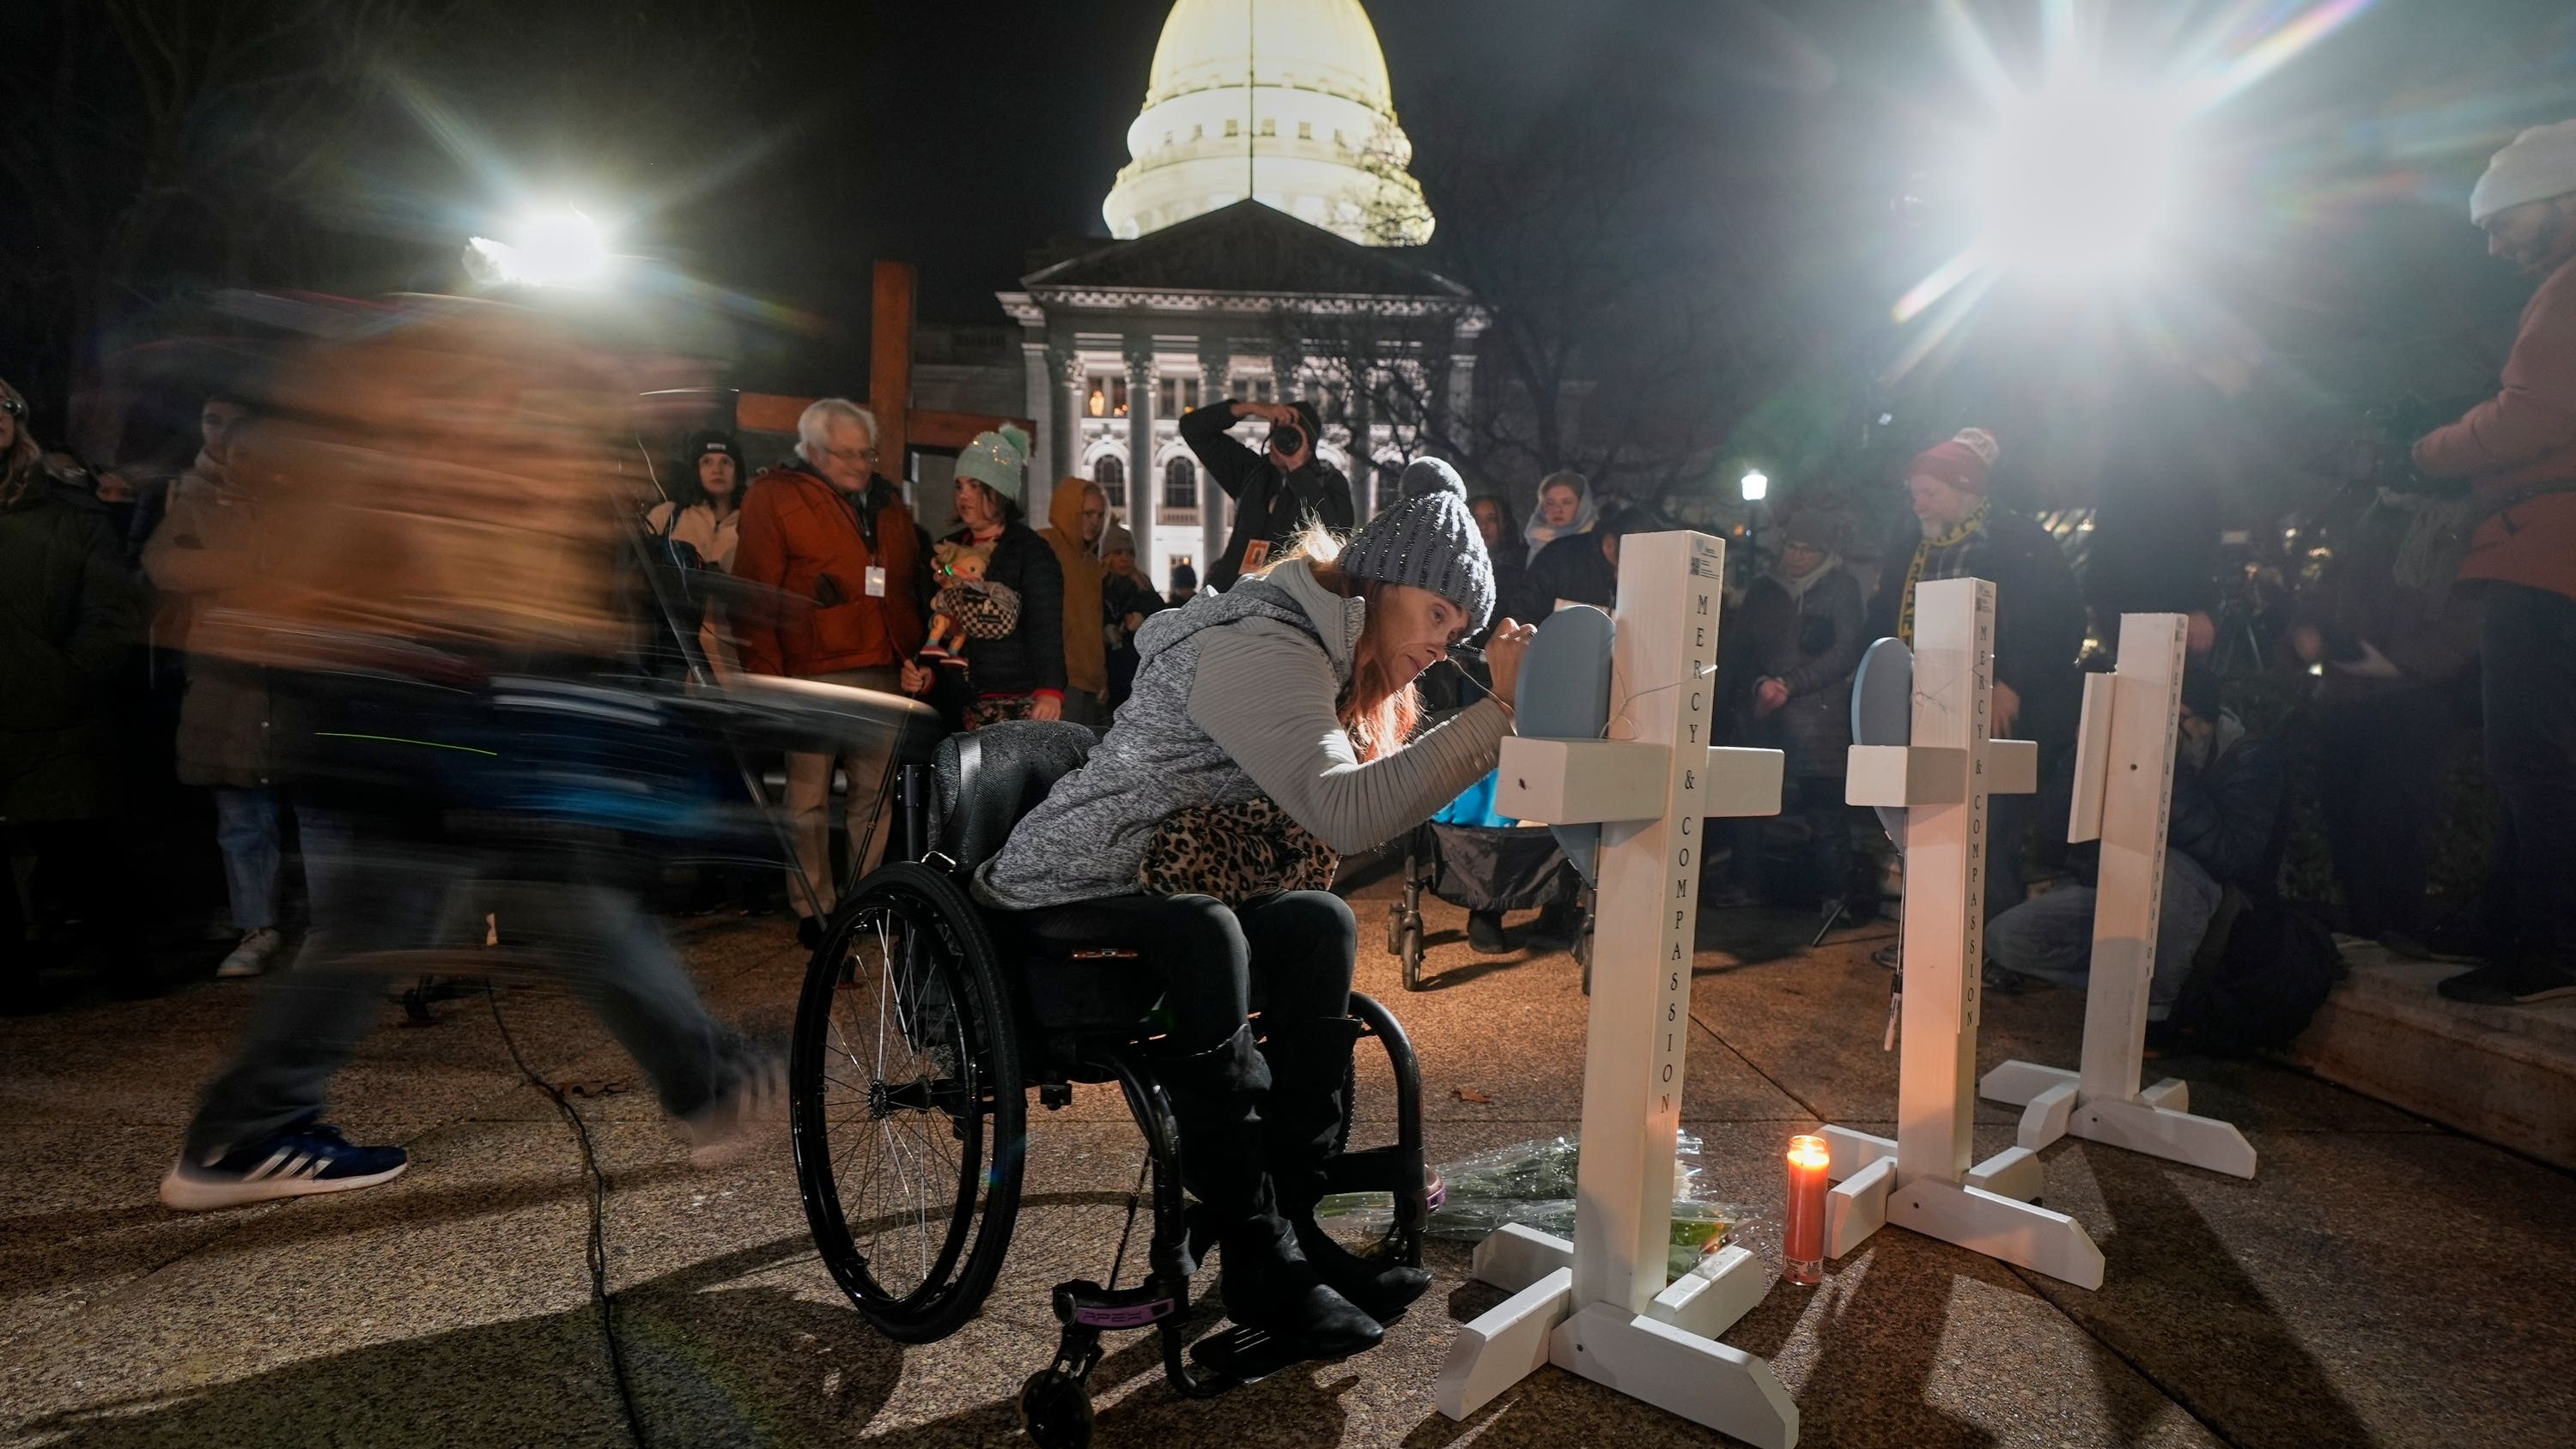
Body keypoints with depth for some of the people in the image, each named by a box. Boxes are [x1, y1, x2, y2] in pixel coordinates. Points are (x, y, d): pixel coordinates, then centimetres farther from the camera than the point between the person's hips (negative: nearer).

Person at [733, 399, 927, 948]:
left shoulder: (888, 500, 18)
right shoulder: (775, 496, 0)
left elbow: (913, 584, 22)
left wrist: (918, 655, 12)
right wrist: (764, 676, -11)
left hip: (884, 674, 5)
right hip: (813, 673, -5)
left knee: (876, 791, 8)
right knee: (808, 797, 0)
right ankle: (813, 908, 12)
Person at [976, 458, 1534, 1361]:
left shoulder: (1333, 658, 12)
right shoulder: (1263, 646, -21)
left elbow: (1348, 809, 6)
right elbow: (1344, 811, -35)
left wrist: (1497, 723, -2)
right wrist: (1498, 711, -31)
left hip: (1175, 889, 8)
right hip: (1065, 902, -8)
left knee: (1319, 924, -18)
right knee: (1203, 934, -36)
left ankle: (1292, 1222, -12)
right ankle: (1254, 1257, -26)